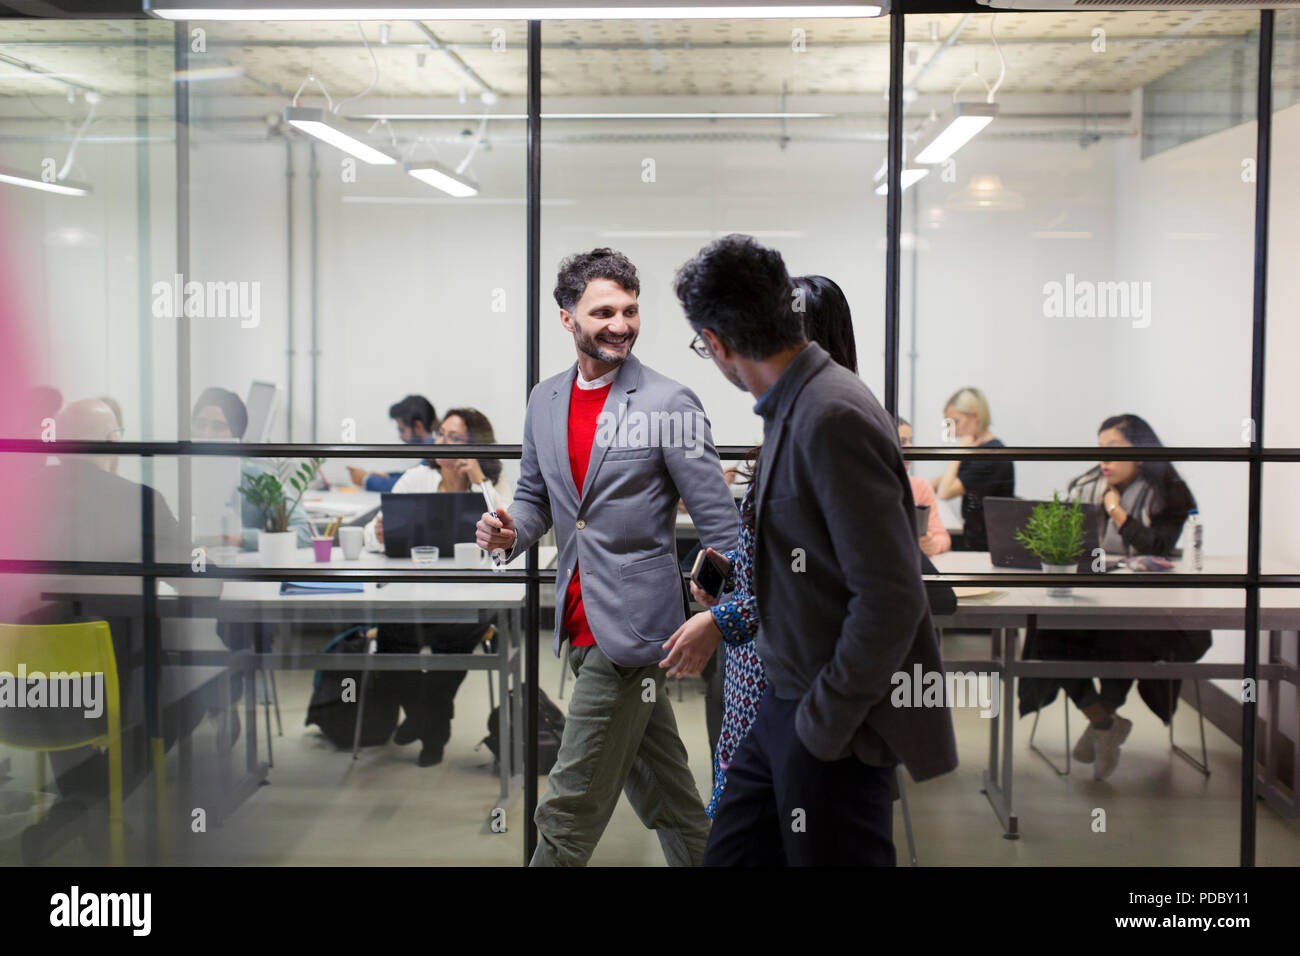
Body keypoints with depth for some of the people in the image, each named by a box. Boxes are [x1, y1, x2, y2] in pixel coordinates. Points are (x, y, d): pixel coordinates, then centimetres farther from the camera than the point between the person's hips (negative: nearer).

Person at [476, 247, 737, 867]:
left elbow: (718, 521, -9)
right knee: (664, 797, 18)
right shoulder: (545, 401, 10)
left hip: (629, 626, -6)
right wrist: (511, 533, -2)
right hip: (580, 624, 7)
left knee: (571, 809, -4)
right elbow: (535, 494, 21)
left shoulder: (668, 404, -9)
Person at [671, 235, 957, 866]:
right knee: (730, 856, 15)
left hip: (835, 725, -9)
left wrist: (827, 721, -18)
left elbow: (891, 596, -25)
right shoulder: (795, 405, 7)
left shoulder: (833, 418, -23)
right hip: (783, 706, 9)